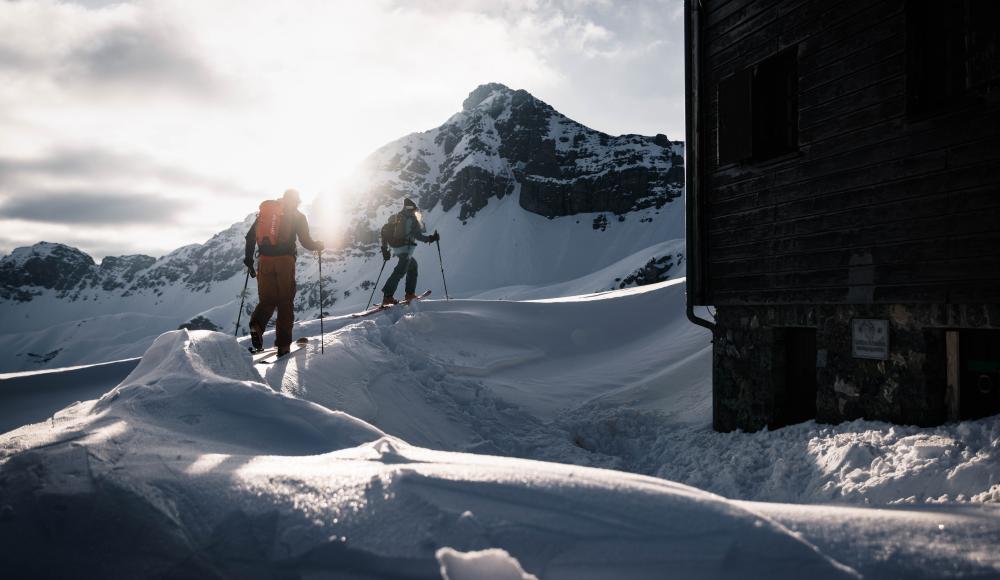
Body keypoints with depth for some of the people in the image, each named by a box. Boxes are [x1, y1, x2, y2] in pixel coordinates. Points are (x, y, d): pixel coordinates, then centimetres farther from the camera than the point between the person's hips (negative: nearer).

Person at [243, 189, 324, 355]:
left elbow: (250, 235, 14)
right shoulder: (297, 216, 5)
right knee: (285, 303, 5)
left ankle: (257, 325, -17)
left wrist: (249, 257, 24)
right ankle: (282, 344, 2)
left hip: (265, 260, 3)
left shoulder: (265, 211, 16)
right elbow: (306, 242, 0)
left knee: (267, 299, 13)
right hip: (285, 260, -3)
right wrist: (318, 245, 21)